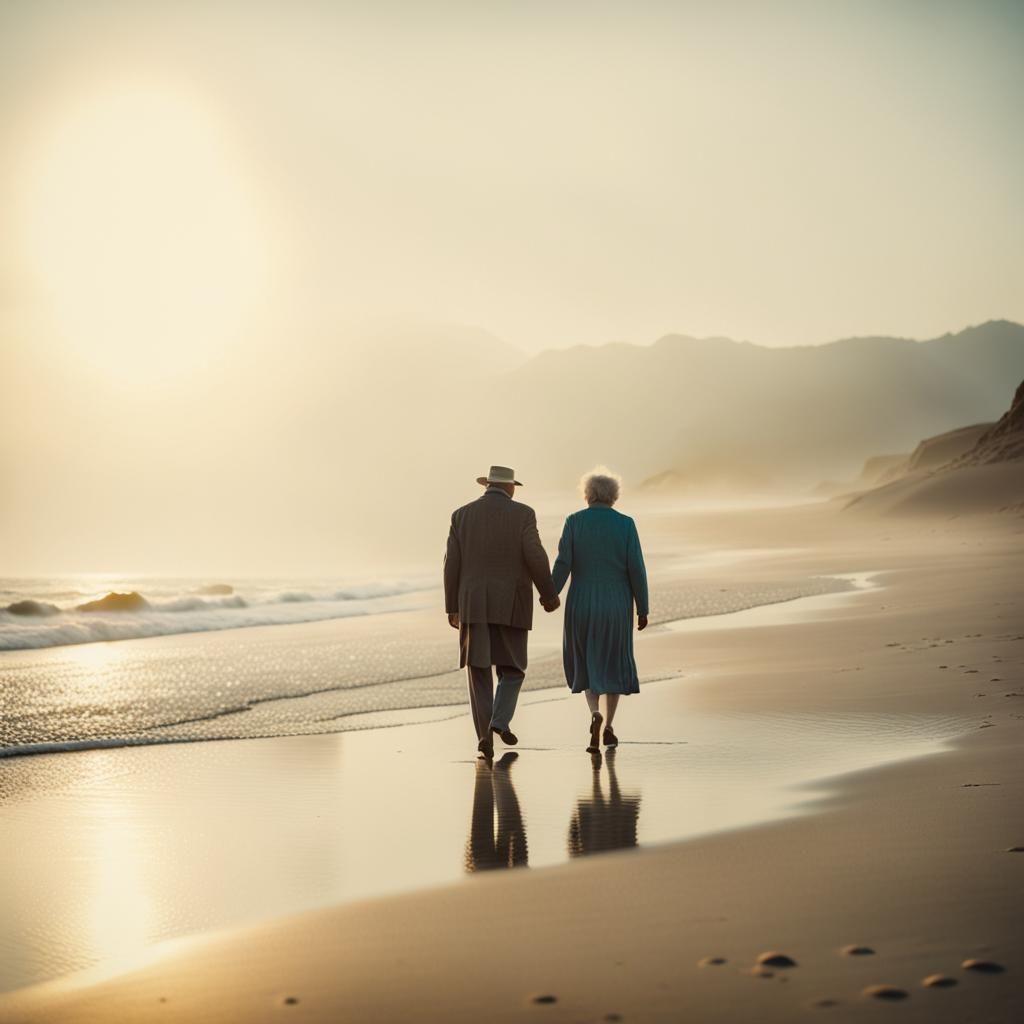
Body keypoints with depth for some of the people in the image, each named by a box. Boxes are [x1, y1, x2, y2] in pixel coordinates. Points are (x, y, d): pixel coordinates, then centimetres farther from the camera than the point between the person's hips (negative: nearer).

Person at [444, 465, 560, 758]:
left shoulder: (462, 515, 4)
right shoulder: (522, 514, -3)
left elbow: (452, 564, 2)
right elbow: (536, 558, -11)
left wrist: (452, 608, 10)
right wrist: (549, 594, 2)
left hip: (474, 604, 2)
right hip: (510, 605, -2)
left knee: (479, 671, 7)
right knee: (511, 669, 11)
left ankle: (485, 735, -3)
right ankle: (500, 721, -11)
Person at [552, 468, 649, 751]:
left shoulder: (574, 521, -3)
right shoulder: (625, 524, -4)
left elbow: (563, 564, -9)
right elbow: (636, 569, -6)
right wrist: (643, 609, 0)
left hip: (582, 604, 0)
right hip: (616, 605, 0)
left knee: (585, 663, 15)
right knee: (613, 663, 16)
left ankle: (595, 714, -10)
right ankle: (608, 727, 17)